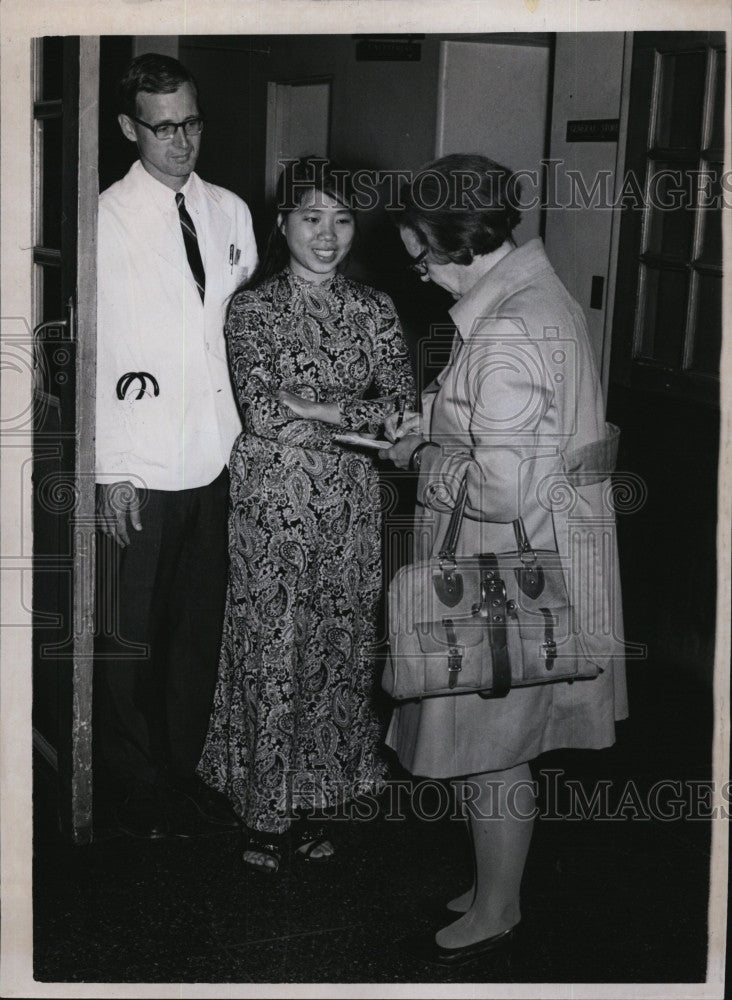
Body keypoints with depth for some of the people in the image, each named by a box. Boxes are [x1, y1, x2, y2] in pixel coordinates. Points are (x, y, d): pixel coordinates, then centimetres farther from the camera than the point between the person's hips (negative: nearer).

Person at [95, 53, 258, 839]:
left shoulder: (230, 211, 8)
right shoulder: (105, 219, -7)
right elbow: (87, 351, -8)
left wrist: (246, 433, 8)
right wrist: (109, 470, -11)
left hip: (214, 460, 4)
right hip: (138, 471, -4)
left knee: (200, 626, 14)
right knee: (130, 635, 7)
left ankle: (185, 766, 33)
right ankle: (140, 788, 26)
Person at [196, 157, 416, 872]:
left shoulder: (374, 310, 6)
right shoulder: (251, 309, -3)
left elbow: (403, 407, -3)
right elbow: (263, 415, -14)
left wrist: (314, 407, -14)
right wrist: (356, 415, -11)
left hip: (349, 505, 3)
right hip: (273, 501, -3)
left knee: (340, 647, 9)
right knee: (271, 651, 3)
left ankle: (317, 799, 25)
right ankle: (267, 809, 19)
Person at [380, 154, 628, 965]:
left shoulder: (506, 334, -25)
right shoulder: (539, 295, 7)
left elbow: (505, 489, -27)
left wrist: (422, 458, -10)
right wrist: (433, 428, 7)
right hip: (531, 560, 10)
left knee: (484, 746, 7)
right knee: (493, 741, 20)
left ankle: (494, 912, 26)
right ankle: (495, 886, 36)